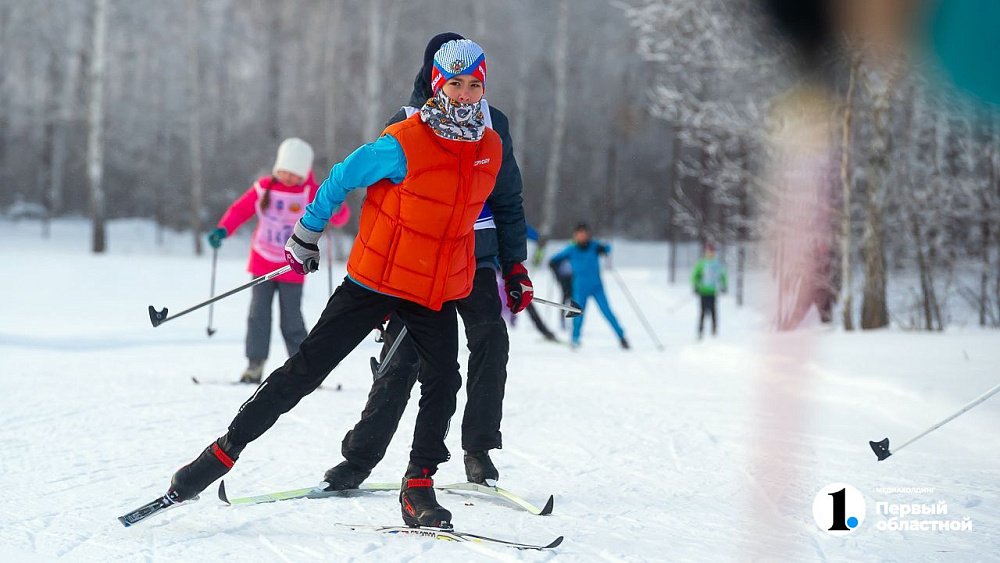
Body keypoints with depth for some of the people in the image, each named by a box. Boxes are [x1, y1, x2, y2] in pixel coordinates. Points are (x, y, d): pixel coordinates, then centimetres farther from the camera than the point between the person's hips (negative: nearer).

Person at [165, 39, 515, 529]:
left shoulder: (491, 149, 2)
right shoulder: (402, 144, -17)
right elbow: (341, 179, -6)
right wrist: (305, 236, 4)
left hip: (438, 291, 5)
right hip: (376, 280, -4)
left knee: (442, 380, -10)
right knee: (306, 369, -4)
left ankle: (418, 488, 1)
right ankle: (224, 451, 4)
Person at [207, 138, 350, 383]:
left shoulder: (311, 194, -8)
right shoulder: (264, 188, -2)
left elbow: (339, 218, -13)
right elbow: (240, 209, 3)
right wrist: (223, 230, -12)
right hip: (262, 263, 3)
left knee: (291, 321, -2)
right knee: (258, 314, -1)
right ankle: (255, 364, 5)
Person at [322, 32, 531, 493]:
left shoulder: (490, 124, 5)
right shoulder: (404, 126, -1)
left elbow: (507, 200, 11)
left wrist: (515, 266, 6)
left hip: (476, 256, 2)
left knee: (491, 341, -17)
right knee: (403, 358, -8)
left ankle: (479, 448, -3)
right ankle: (360, 458, 1)